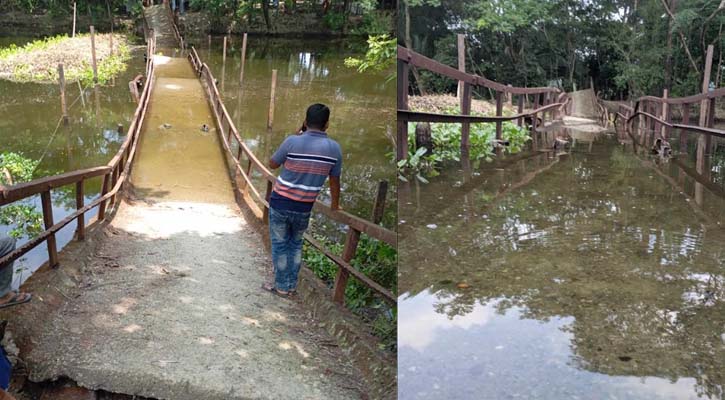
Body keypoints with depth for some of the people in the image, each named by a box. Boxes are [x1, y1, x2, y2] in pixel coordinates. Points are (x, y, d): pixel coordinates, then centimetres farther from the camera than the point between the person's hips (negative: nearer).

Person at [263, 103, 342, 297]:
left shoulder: (292, 141, -15)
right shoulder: (334, 148, -7)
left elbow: (273, 164, 1)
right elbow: (334, 180, 5)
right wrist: (335, 205, 22)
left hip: (281, 203, -2)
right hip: (304, 207, 3)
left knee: (280, 244, 13)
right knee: (296, 244, 22)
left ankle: (281, 286, 22)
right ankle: (292, 286, 27)